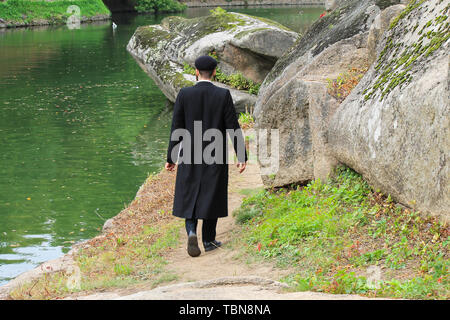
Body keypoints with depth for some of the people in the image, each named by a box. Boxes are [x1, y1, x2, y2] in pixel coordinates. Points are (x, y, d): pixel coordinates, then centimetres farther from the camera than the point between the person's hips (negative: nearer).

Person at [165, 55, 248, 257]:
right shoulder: (223, 95, -8)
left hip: (189, 156, 0)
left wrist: (171, 158, 3)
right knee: (211, 196, 11)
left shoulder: (184, 94, -6)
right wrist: (242, 157, -2)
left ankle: (191, 232, -11)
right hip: (215, 156, 0)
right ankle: (209, 240, 16)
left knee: (189, 196, 11)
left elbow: (176, 128, -5)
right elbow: (233, 127, -8)